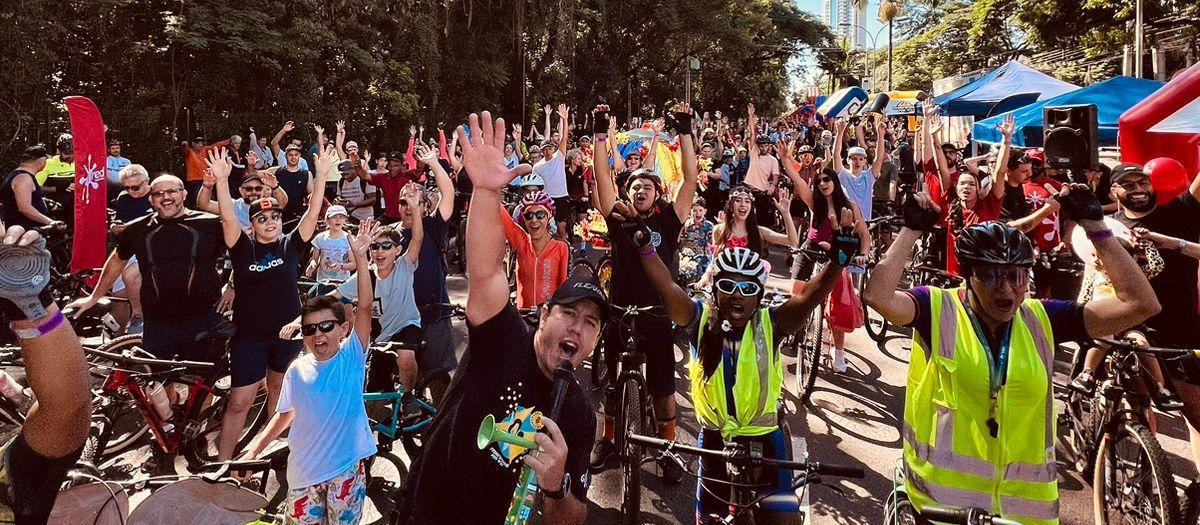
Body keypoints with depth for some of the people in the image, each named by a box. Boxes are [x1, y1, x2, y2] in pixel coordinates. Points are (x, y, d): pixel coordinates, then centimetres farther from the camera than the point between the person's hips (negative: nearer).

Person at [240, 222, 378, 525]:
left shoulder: (352, 356, -9)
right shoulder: (297, 370, -1)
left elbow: (365, 307, -20)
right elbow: (285, 416, 10)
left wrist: (361, 258, -28)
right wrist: (252, 451, 1)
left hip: (346, 465, -3)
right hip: (304, 469, 3)